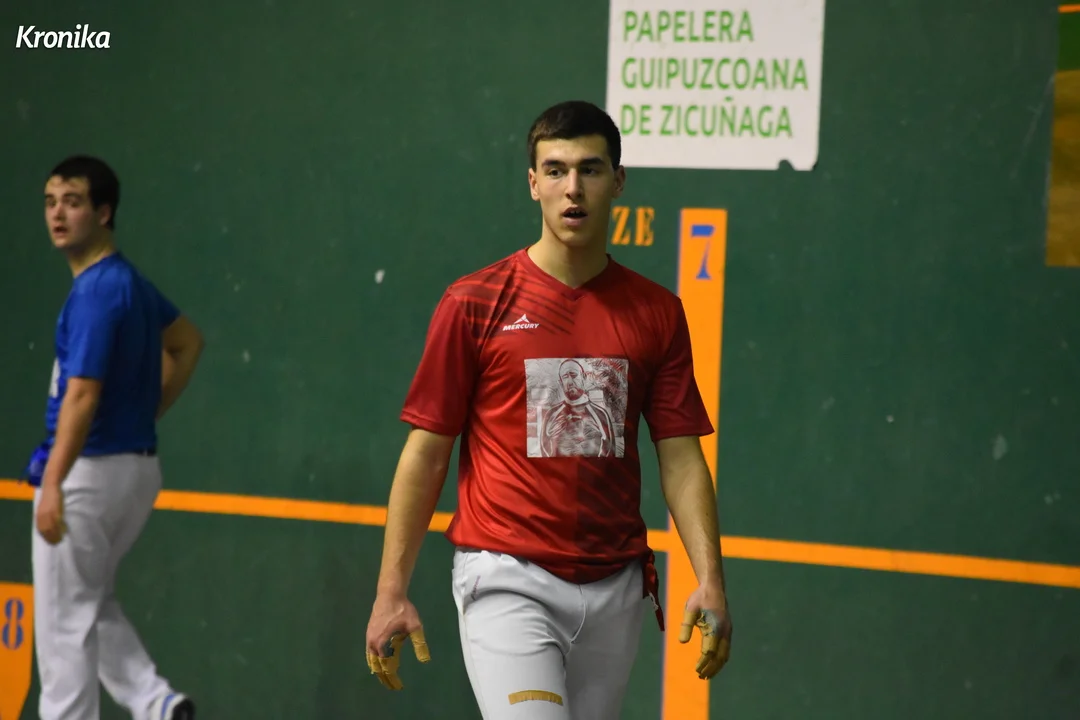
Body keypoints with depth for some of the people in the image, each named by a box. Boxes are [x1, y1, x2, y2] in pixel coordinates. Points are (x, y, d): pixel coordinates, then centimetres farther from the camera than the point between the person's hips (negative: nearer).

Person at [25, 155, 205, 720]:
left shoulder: (97, 291, -17)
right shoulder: (130, 282, 11)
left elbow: (82, 396, -26)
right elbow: (187, 343, 27)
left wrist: (53, 483, -33)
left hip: (90, 469, -10)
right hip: (138, 463, 10)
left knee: (65, 619, -2)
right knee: (93, 603, 22)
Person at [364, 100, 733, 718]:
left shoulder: (657, 312, 7)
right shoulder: (475, 303, -1)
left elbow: (680, 457, 6)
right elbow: (426, 453, 1)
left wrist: (711, 580, -6)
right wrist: (391, 592, -3)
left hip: (615, 591, 4)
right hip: (507, 581, -3)